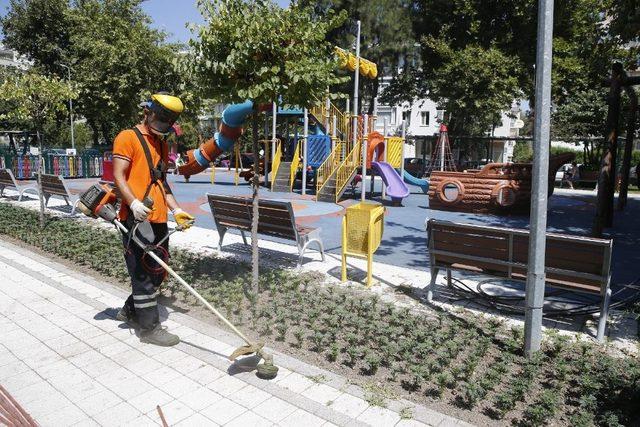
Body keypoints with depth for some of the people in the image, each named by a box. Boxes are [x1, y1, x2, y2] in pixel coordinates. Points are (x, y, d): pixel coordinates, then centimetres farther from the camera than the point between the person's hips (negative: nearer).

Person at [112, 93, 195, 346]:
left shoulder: (162, 144, 20)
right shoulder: (128, 138, -4)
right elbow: (119, 176, -11)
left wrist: (175, 210, 14)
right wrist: (134, 203, -27)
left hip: (158, 218, 8)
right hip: (136, 218, -8)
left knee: (158, 270, 14)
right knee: (144, 272, -3)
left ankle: (130, 311, 33)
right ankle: (149, 328, 7)